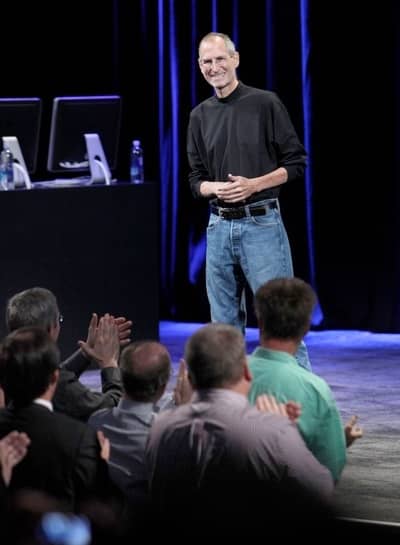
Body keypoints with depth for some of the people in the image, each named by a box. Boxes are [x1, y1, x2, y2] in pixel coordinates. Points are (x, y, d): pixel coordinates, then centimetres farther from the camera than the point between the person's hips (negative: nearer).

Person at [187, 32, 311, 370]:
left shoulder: (265, 104, -2)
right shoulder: (200, 116, 12)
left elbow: (296, 163, -2)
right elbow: (196, 179, 13)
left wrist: (253, 185, -15)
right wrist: (216, 188, -9)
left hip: (261, 223, -5)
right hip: (219, 226, 5)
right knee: (225, 323, 8)